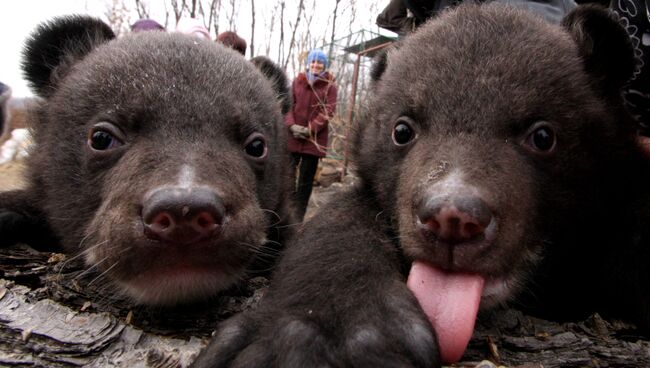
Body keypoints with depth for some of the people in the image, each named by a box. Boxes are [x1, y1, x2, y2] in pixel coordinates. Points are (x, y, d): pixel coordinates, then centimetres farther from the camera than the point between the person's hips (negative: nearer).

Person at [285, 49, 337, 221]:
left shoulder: (330, 85, 1)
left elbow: (328, 110, -6)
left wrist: (310, 129, -15)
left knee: (306, 179, 4)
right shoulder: (297, 81, 9)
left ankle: (299, 215, 13)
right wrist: (291, 125, -12)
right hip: (293, 135, 2)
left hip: (315, 138, -2)